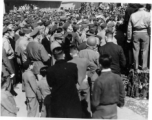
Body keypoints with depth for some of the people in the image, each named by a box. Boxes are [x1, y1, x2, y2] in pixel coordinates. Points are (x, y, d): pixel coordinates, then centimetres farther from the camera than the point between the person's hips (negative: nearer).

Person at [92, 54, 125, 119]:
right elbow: (122, 93, 2)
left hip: (101, 111, -4)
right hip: (113, 109, 5)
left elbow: (95, 101, -17)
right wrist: (120, 103, 19)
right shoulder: (117, 77, -9)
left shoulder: (99, 80, -23)